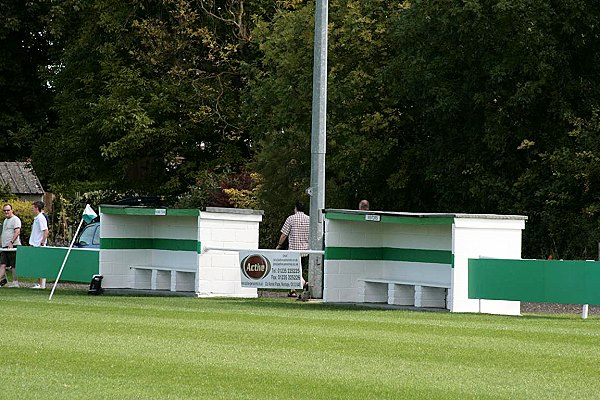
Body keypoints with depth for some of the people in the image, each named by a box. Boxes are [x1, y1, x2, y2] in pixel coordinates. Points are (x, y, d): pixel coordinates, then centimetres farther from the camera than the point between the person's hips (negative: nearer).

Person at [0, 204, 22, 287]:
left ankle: (15, 282, -2)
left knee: (14, 265, -5)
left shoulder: (15, 219, -7)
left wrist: (11, 242, -26)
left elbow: (17, 232, -18)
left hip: (13, 246, -9)